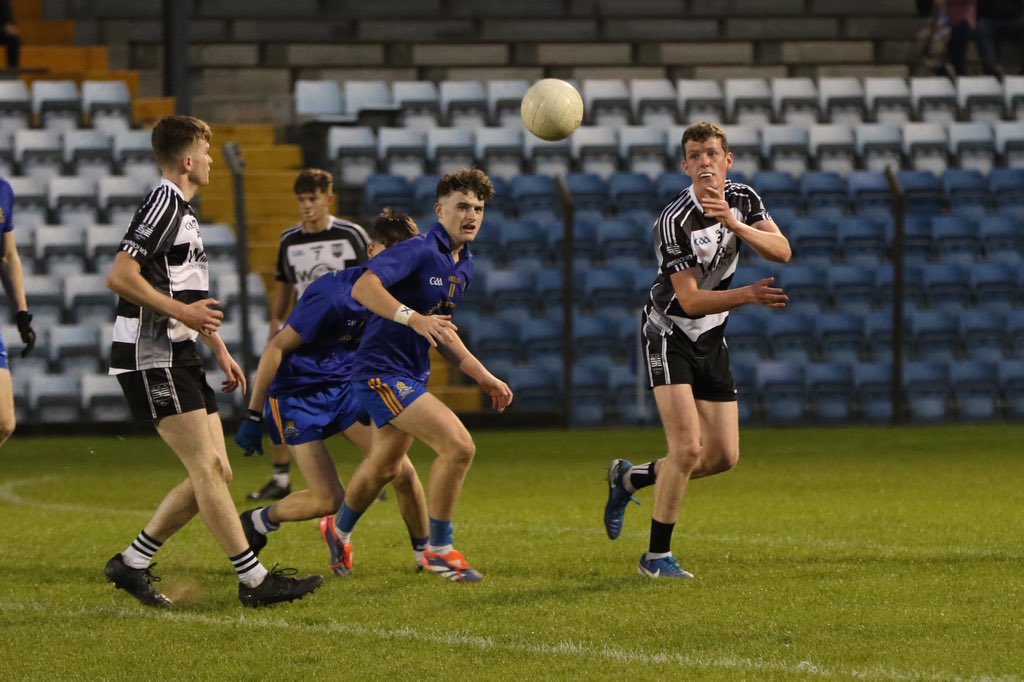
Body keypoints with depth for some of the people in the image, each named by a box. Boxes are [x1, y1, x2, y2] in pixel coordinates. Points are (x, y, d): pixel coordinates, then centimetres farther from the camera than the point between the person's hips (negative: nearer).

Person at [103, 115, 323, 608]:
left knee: (215, 473, 6)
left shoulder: (182, 211, 20)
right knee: (207, 469, -10)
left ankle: (132, 563, 13)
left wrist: (220, 350, 24)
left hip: (178, 358, 10)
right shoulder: (163, 203, -12)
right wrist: (182, 311, -20)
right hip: (152, 359, -10)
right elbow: (119, 276, -22)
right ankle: (254, 580, -10)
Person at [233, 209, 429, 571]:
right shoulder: (334, 295, -26)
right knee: (328, 499, -11)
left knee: (403, 472, -6)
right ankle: (256, 522, 15)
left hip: (344, 387, 6)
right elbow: (276, 348, -21)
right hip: (296, 395, -6)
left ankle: (424, 551, 15)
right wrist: (253, 416, -18)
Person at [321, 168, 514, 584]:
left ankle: (339, 530, 53)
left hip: (411, 375, 10)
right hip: (383, 371, -10)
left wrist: (484, 377, 19)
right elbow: (363, 287, -31)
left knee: (384, 467, 26)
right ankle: (439, 549, -7)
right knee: (458, 445, -21)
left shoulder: (463, 266, 11)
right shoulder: (421, 251, -18)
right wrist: (414, 318, -42)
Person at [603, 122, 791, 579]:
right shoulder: (674, 221, -24)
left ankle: (629, 478, 28)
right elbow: (690, 300, -24)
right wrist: (747, 296, -37)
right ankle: (657, 556, -5)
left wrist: (734, 223, -29)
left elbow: (782, 251, -15)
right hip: (669, 335, -7)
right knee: (687, 447, -18)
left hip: (711, 340, 7)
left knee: (724, 456, 6)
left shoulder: (742, 199, -3)